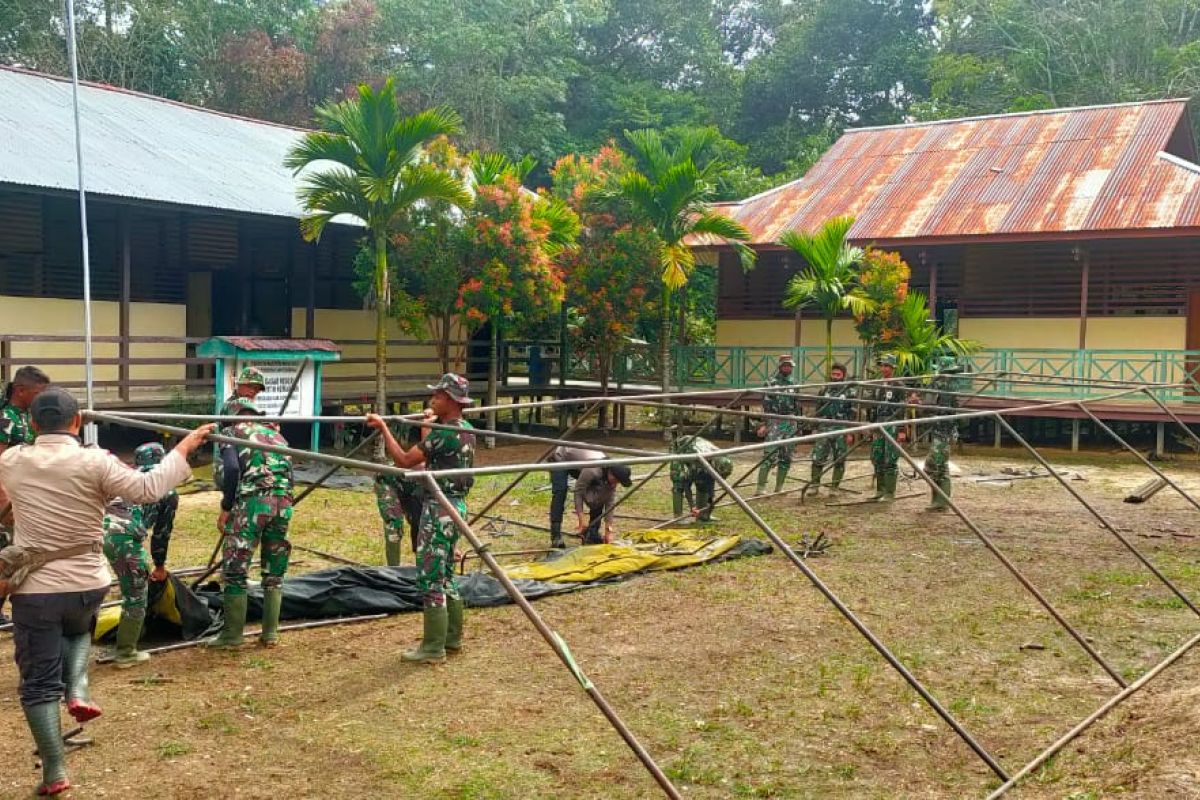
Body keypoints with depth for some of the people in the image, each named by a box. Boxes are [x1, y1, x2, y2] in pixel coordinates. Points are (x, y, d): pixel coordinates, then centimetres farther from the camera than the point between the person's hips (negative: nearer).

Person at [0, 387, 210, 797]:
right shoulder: (94, 462, -12)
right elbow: (148, 488, -14)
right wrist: (184, 449, -4)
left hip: (33, 590, 0)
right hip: (87, 586, 0)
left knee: (39, 682, 8)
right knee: (77, 632, 35)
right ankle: (78, 690, 11)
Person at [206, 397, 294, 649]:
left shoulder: (233, 432, 9)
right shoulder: (276, 434, 25)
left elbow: (231, 469, -7)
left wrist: (225, 509, -2)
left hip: (252, 503, -5)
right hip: (283, 504, 5)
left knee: (234, 570, 3)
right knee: (275, 571, 14)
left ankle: (232, 635, 5)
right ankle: (270, 633, 15)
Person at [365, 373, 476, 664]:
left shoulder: (443, 432, -18)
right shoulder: (466, 430, 11)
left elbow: (404, 460, -18)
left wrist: (383, 428, -13)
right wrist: (427, 429, 32)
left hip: (440, 507, -10)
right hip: (455, 504, 10)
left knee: (430, 577, -5)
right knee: (445, 575, 18)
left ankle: (433, 648, -1)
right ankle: (452, 637, 24)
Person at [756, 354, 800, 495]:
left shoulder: (794, 385, 14)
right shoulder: (771, 383, -2)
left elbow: (797, 407, 18)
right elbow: (765, 405, -6)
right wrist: (763, 424, -13)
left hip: (790, 424, 6)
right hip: (775, 423, -6)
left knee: (786, 458, 6)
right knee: (770, 456, -14)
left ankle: (779, 488, 13)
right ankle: (761, 487, -14)